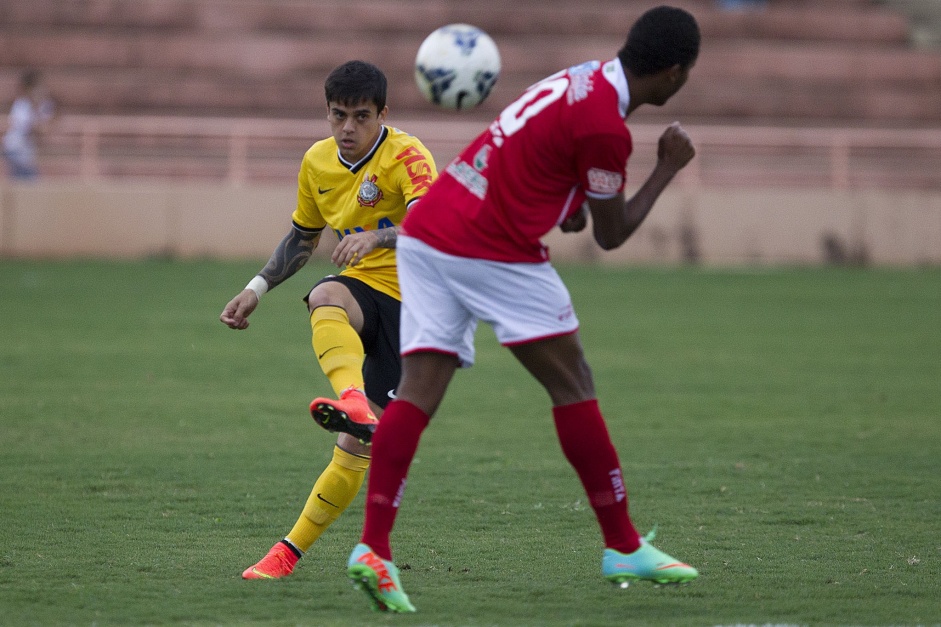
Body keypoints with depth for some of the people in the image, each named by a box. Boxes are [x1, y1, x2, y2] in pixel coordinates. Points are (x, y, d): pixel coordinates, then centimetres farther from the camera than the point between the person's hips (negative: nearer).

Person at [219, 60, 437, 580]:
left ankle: (291, 550, -1)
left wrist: (377, 238, -48)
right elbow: (302, 237, 24)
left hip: (410, 302, -4)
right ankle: (353, 401, -60)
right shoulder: (318, 162, 7)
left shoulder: (406, 156, -14)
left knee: (360, 445, -10)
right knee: (325, 299, -37)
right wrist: (256, 290, 15)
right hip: (362, 287, 4)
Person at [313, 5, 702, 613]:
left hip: (425, 233, 8)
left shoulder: (582, 80, 14)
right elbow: (611, 235, -3)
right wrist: (668, 169, 6)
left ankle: (373, 548, -12)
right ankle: (624, 548, 9)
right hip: (494, 252, -8)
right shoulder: (604, 127, -13)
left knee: (418, 392, 0)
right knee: (574, 386, 3)